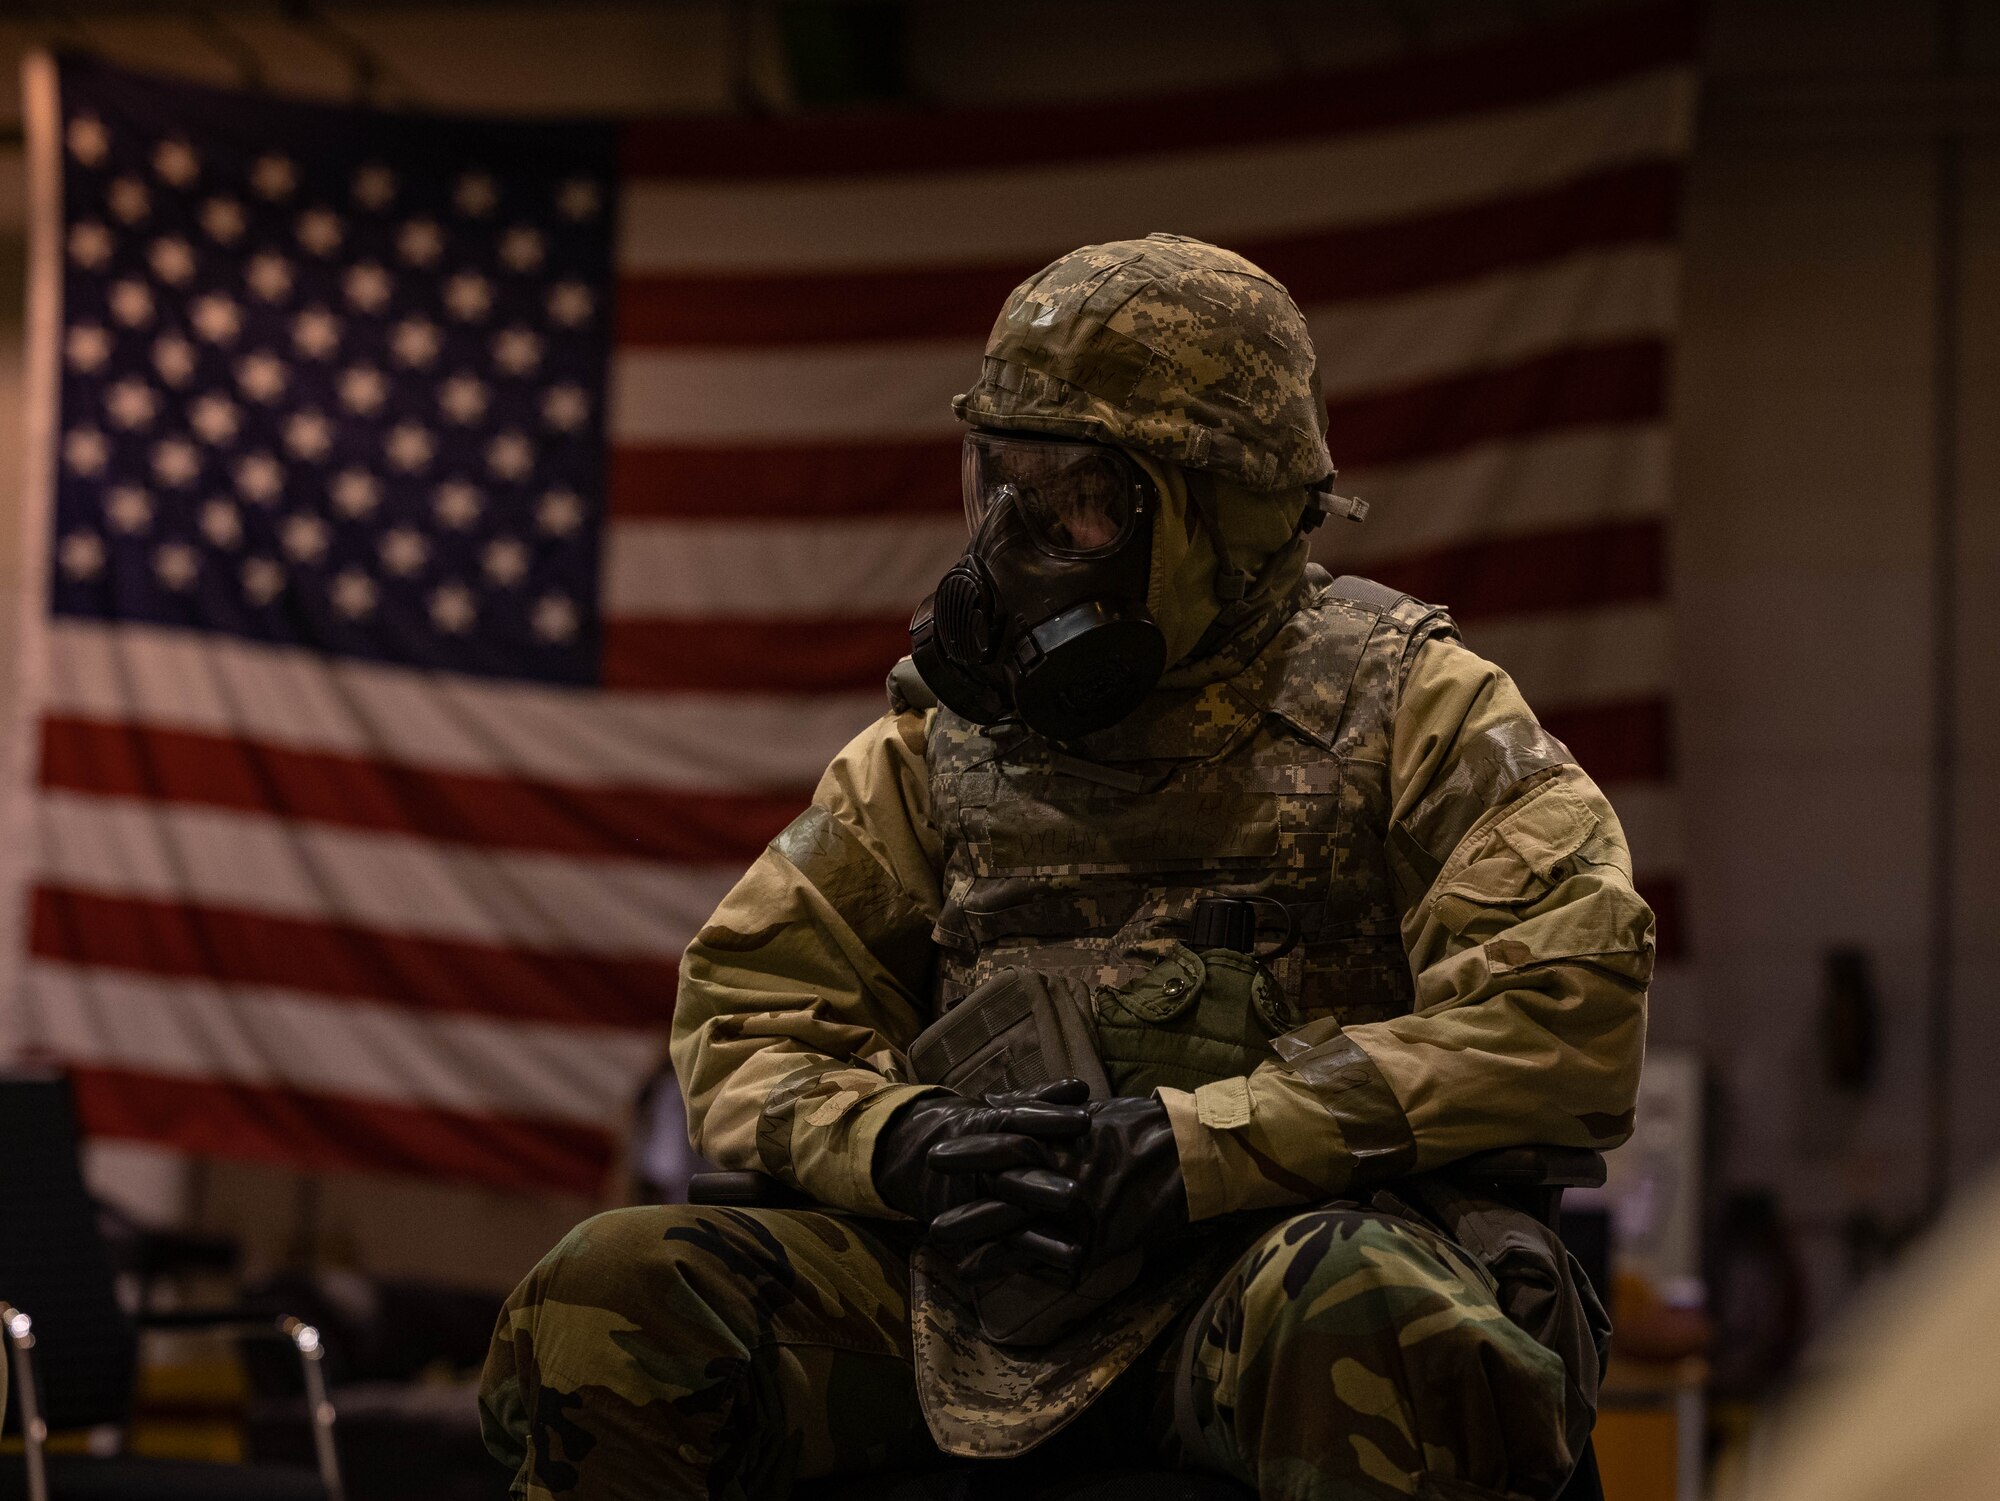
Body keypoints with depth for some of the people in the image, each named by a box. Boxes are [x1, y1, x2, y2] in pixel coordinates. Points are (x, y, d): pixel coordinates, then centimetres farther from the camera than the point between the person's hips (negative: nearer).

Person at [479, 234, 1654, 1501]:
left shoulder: (1405, 706, 5)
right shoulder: (941, 740, 18)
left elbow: (1570, 1015, -8)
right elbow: (746, 1019, 17)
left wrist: (1191, 1144, -15)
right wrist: (902, 1142, -8)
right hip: (975, 1289, 4)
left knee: (1370, 1328, -41)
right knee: (605, 1309, -19)